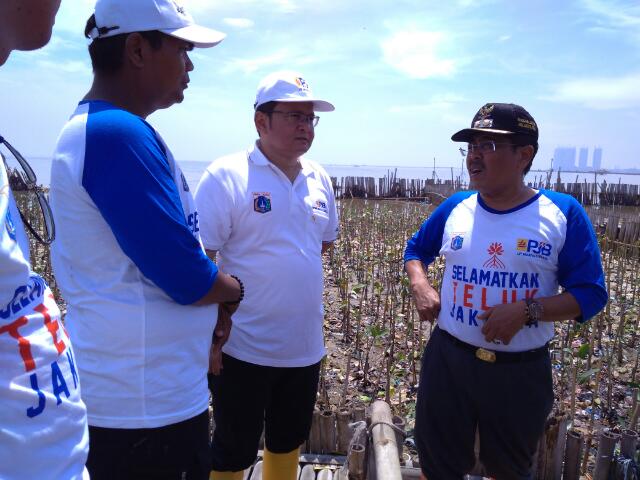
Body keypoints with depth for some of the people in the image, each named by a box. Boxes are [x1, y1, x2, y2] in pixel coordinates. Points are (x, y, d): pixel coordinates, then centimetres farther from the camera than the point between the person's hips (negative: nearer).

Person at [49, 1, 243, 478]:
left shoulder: (94, 128, 10)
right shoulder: (119, 133, -22)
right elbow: (185, 276, -24)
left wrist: (205, 315, 8)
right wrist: (234, 289, -3)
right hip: (147, 404, -9)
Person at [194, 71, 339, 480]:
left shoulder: (319, 178, 5)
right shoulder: (226, 176, -14)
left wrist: (293, 271, 10)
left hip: (305, 346, 6)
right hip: (245, 348, -6)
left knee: (289, 442, 23)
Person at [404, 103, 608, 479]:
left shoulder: (563, 213, -9)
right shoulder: (455, 208, -1)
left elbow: (591, 293, -9)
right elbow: (416, 249, 16)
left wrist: (526, 311, -24)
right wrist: (420, 286, -5)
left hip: (521, 371, -1)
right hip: (448, 360, 2)